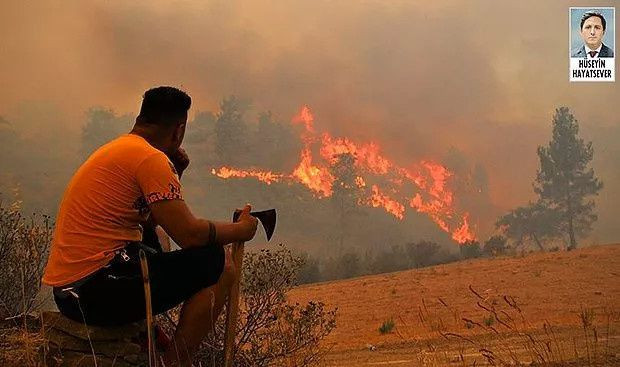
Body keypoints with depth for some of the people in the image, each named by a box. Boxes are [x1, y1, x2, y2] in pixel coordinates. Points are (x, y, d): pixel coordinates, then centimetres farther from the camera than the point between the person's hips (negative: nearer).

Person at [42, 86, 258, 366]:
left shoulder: (117, 148, 18)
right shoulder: (150, 157, -12)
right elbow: (189, 234, -16)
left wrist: (173, 173, 16)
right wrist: (240, 230, 1)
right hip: (95, 292, -10)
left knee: (149, 238, 37)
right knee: (219, 264, -8)